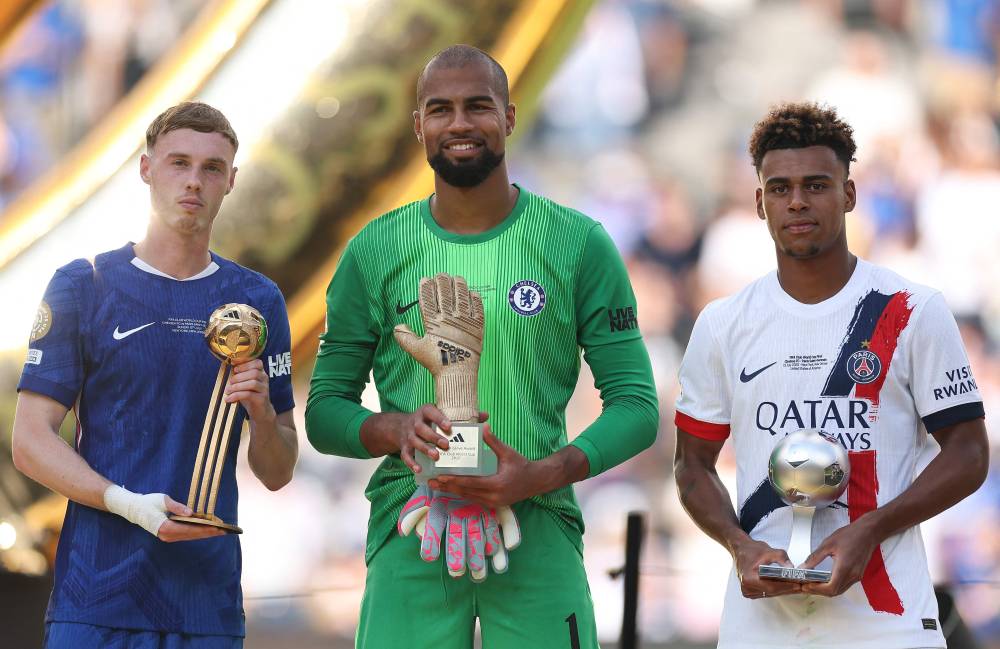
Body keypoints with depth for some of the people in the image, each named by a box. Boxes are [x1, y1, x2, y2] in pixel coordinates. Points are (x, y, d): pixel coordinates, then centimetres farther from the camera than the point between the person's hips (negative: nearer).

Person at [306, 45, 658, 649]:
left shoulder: (579, 245, 3)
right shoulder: (374, 252, 7)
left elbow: (636, 405, 1)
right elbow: (325, 409, 9)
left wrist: (541, 475, -15)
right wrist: (396, 429, -13)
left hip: (540, 535, -1)